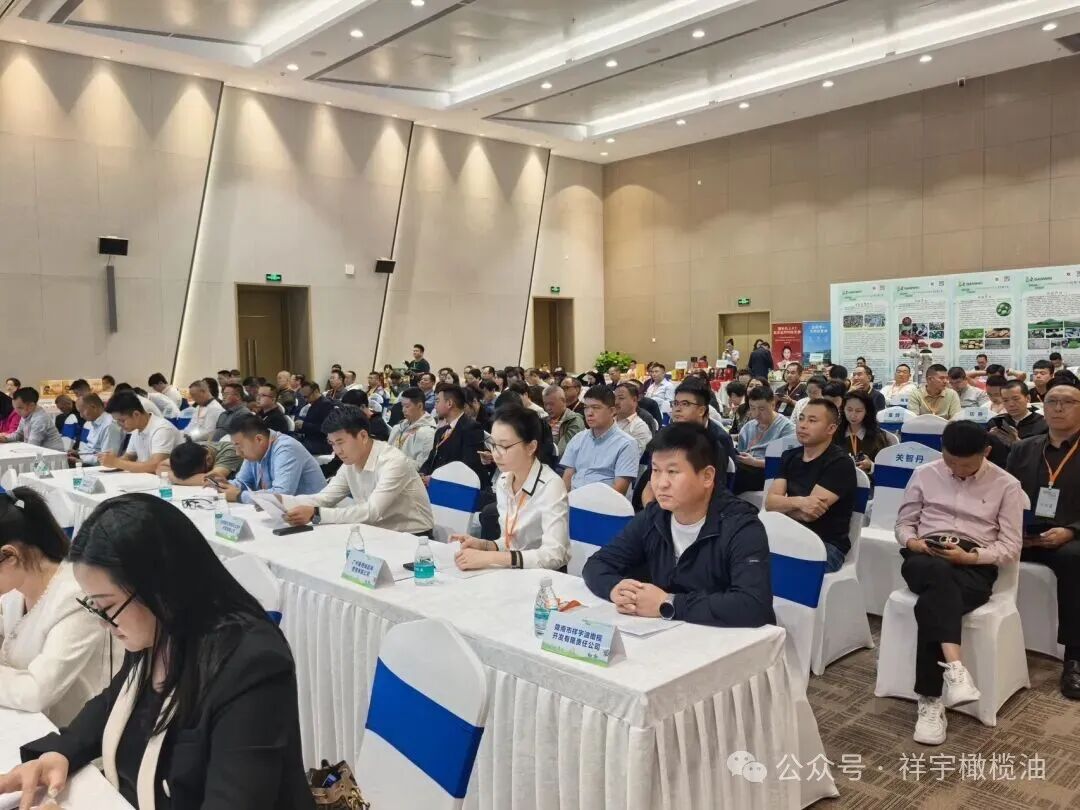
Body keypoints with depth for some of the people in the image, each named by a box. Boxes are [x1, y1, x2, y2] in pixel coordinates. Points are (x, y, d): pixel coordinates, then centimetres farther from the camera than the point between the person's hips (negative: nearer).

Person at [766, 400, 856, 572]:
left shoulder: (840, 463, -9)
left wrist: (783, 504, 1)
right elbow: (769, 502, -1)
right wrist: (798, 502, -20)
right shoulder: (789, 456, 11)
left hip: (827, 545, -6)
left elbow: (808, 514, -16)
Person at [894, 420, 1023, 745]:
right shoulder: (924, 474, 13)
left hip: (974, 565, -1)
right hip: (926, 560, 1)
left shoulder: (1006, 485, 7)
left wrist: (969, 556, -14)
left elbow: (1011, 546, 4)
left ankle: (930, 703, -34)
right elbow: (903, 523, 16)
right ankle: (954, 668, -51)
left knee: (931, 605, -36)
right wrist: (912, 542, -8)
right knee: (938, 573, -40)